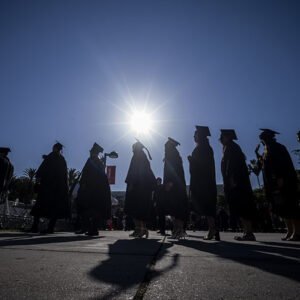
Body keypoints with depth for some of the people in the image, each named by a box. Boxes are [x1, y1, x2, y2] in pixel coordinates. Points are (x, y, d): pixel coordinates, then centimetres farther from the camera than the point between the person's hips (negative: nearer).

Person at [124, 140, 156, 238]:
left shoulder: (137, 156, -3)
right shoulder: (144, 157, 22)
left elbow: (134, 171, -15)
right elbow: (149, 173, 20)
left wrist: (131, 184, -20)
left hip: (137, 185, -9)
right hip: (146, 186, 9)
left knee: (134, 207, -8)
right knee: (143, 208, 10)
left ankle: (138, 228, -14)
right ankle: (143, 228, 10)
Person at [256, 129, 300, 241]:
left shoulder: (278, 148, -9)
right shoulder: (267, 150, 17)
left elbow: (283, 164, -20)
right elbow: (265, 164, 23)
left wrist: (280, 179, -26)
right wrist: (258, 155, 20)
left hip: (281, 182, -9)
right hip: (274, 184, 9)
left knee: (288, 206, -6)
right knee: (282, 207, 9)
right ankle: (290, 231, 15)